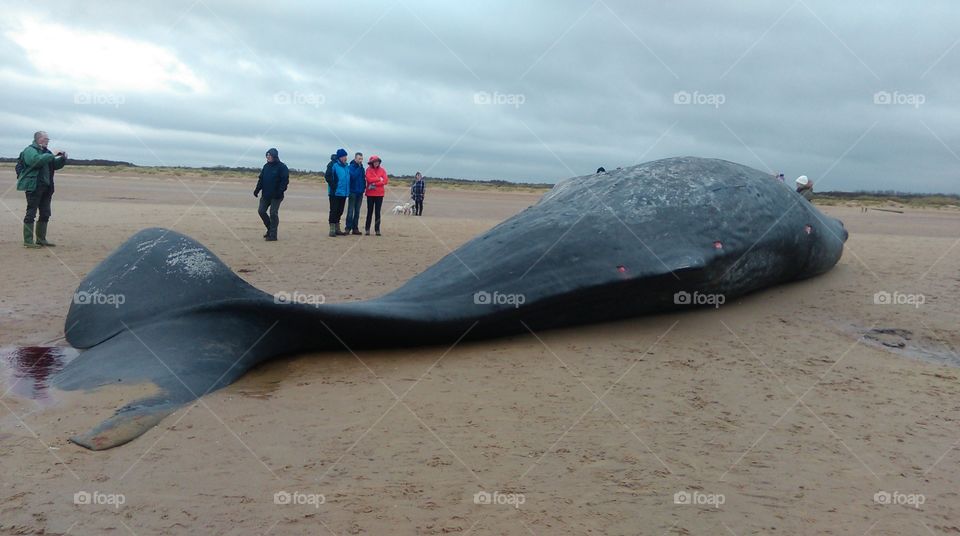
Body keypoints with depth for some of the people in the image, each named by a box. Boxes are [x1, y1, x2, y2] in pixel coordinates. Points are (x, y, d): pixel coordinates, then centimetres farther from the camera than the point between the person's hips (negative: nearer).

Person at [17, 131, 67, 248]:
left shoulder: (46, 152, 18)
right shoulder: (30, 150, -7)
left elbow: (56, 165, 22)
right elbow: (37, 160, -27)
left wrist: (63, 158, 3)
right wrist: (53, 156, -25)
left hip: (46, 188, 8)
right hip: (33, 187, -8)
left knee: (45, 214, 10)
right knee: (31, 213, -6)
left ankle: (41, 239, 19)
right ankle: (28, 241, -3)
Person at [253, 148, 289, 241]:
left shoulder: (281, 167, -8)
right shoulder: (266, 166, 11)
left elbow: (285, 180, -14)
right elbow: (261, 178, 14)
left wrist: (280, 191, -25)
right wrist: (257, 189, 3)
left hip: (276, 196, -7)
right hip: (266, 195, 7)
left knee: (273, 214, -6)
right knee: (261, 211, 4)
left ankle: (273, 235, 1)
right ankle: (270, 229, 23)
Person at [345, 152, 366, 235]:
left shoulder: (362, 168, 12)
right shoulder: (351, 167, -7)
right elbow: (353, 176, -22)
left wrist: (364, 187, 6)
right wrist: (359, 168, -17)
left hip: (360, 192, 6)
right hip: (353, 191, -6)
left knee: (357, 211, 8)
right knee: (350, 211, -5)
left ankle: (355, 228, 12)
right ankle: (348, 228, -2)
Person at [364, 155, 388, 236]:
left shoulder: (382, 170, 4)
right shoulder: (369, 170, 1)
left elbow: (385, 181, -6)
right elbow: (369, 179, -13)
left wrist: (375, 184, -14)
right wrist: (379, 179, -9)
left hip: (379, 194, 1)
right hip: (370, 194, -1)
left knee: (378, 212, 4)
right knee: (370, 211, 5)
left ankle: (377, 229, 7)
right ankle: (367, 229, 10)